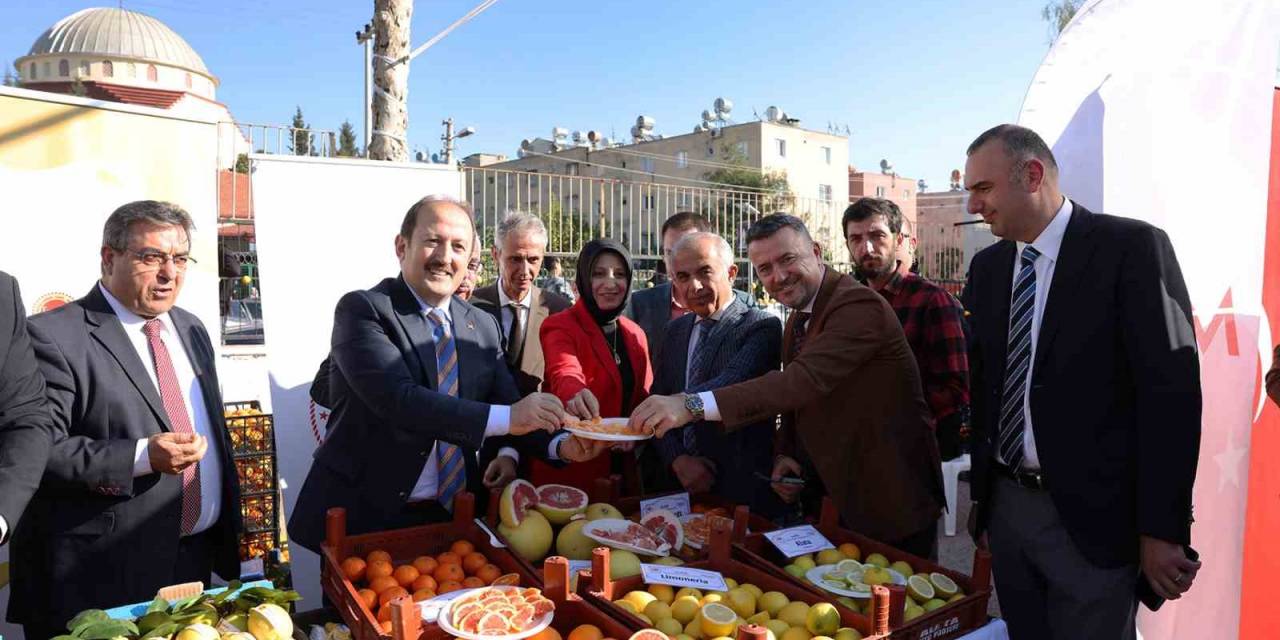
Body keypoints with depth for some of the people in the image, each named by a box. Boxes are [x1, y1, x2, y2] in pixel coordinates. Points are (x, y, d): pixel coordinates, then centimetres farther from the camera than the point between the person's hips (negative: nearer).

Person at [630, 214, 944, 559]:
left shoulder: (859, 305, -22)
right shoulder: (797, 320, 8)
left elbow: (805, 379, -37)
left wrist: (694, 404, -44)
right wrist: (785, 455, -6)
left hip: (892, 504, -8)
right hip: (837, 498, 8)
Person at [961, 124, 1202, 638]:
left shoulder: (1131, 247, -10)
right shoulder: (987, 267, 7)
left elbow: (1170, 392, -13)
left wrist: (1163, 530, -13)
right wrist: (982, 496, 12)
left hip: (1093, 516, -5)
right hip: (1004, 504, 5)